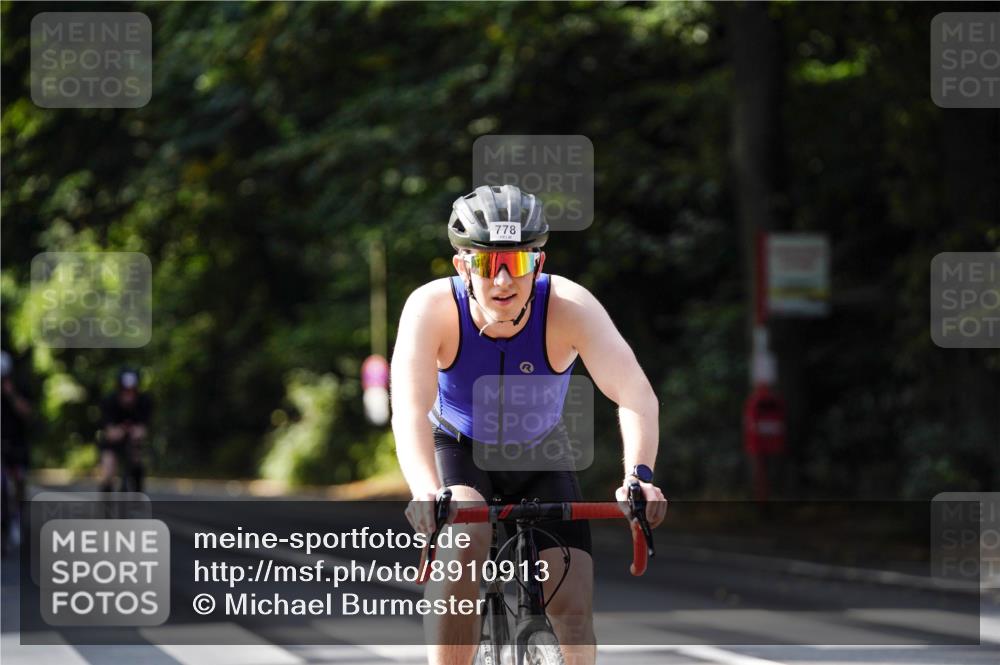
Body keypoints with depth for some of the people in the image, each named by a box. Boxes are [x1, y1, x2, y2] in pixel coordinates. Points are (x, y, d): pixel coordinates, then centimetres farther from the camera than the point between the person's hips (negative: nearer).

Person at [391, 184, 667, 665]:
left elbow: (636, 395, -40)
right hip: (457, 449, -1)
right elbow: (409, 409, -42)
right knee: (466, 541, -32)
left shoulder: (570, 307, -29)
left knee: (573, 610, -11)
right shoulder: (432, 308, -30)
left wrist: (639, 475, -58)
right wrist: (426, 493, -60)